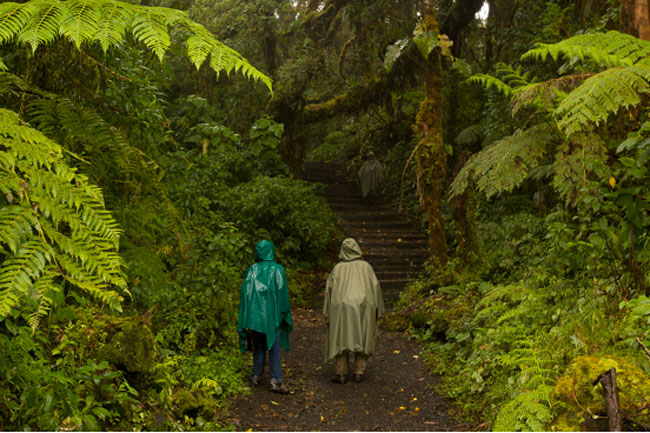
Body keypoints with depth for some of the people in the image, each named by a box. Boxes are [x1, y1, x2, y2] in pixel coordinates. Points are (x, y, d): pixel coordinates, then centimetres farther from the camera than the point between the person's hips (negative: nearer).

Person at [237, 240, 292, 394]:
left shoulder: (252, 270, 0)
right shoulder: (277, 269, -7)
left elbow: (245, 292, 0)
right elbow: (282, 293, -7)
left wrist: (246, 320, 7)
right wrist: (284, 314, 4)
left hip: (254, 314, 3)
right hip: (272, 314, -3)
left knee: (258, 347, 15)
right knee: (274, 348, 0)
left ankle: (256, 377, 20)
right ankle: (276, 380, -5)